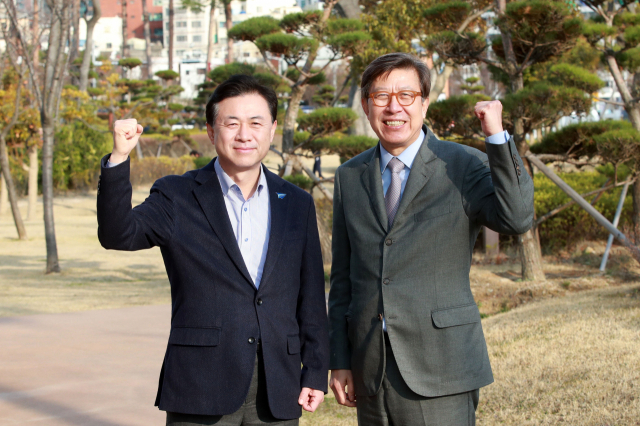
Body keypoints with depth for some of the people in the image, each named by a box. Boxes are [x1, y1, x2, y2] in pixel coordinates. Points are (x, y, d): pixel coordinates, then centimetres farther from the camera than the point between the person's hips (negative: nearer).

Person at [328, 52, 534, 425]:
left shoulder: (464, 165, -2)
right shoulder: (350, 176, 10)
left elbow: (517, 219, -20)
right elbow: (343, 277, 13)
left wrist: (497, 136, -23)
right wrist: (340, 360, 10)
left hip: (439, 370, -4)